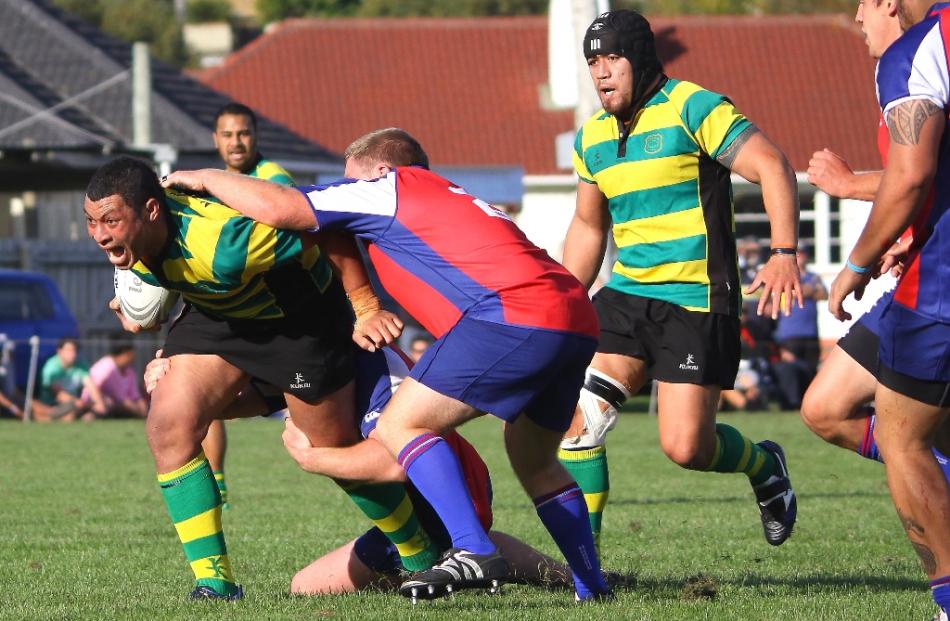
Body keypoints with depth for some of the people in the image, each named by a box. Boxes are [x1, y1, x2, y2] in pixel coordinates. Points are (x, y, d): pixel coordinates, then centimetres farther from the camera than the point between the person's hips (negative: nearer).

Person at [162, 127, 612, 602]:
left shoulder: (388, 187, 10)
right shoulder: (450, 197, 35)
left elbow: (276, 207, 4)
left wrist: (206, 178, 17)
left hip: (514, 314, -9)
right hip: (577, 318, 9)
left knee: (400, 425, -4)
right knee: (534, 460, 25)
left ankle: (473, 552, -18)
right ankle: (592, 588, 22)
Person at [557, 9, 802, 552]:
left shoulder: (692, 109, -9)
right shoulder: (593, 138, 12)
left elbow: (772, 166, -16)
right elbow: (588, 227, 25)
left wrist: (784, 253, -27)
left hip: (698, 303, -6)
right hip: (627, 297, 6)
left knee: (686, 447, -10)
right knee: (577, 416, -11)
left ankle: (764, 467, 24)